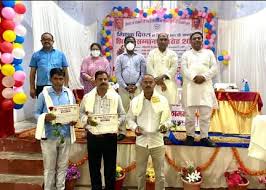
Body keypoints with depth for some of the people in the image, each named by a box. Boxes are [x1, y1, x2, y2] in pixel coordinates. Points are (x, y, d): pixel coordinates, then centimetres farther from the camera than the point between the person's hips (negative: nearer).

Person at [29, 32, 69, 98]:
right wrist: (32, 88, 2)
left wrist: (66, 87, 3)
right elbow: (32, 73, 8)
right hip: (41, 87, 0)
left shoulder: (60, 54, 10)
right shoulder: (36, 55, 10)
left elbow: (65, 71, 9)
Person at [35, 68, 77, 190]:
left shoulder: (69, 94, 4)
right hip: (49, 136, -3)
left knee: (63, 166, 15)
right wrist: (45, 117, -24)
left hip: (65, 135, 3)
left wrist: (74, 120, -11)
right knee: (49, 167, 9)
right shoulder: (44, 94, -5)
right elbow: (37, 113, -3)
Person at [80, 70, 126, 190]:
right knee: (94, 167, 13)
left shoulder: (116, 97, 0)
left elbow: (122, 115, 4)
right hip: (92, 136, 1)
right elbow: (81, 113, 8)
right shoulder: (87, 97, 3)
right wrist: (87, 120, -12)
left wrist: (117, 122, -15)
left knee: (110, 167, 10)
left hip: (110, 136, -1)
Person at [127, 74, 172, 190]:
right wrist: (135, 127, -12)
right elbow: (130, 119, 7)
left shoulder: (163, 100, -3)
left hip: (157, 141, -1)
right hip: (141, 141, 1)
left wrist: (165, 126, -17)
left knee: (160, 174, 12)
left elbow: (168, 119, 4)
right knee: (140, 173, 17)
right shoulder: (135, 101, -1)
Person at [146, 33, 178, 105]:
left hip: (169, 84, 1)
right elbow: (149, 68, 1)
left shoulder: (173, 54, 15)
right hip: (155, 84, 0)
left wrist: (163, 77, -13)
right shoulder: (151, 53, 14)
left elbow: (174, 68, 1)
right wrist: (157, 79, -12)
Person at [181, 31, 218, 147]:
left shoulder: (209, 53, 17)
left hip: (205, 86, 1)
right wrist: (194, 77, -16)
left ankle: (204, 137, 9)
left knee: (206, 114, 0)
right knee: (189, 113, 0)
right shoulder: (186, 54, 15)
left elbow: (214, 68, 6)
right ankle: (190, 136, 12)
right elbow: (183, 69, 0)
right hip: (190, 86, -1)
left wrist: (204, 77, -11)